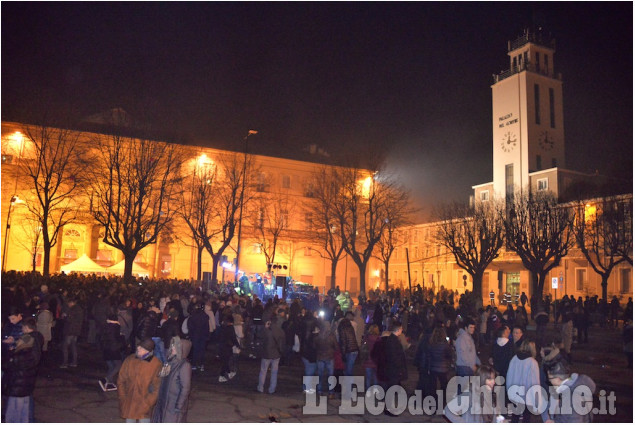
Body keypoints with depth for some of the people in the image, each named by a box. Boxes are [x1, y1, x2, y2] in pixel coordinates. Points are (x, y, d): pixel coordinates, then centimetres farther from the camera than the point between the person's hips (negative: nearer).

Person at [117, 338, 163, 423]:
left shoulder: (157, 364, -14)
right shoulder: (129, 360, -5)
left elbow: (157, 388, -11)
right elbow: (121, 381, 3)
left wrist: (147, 404, -14)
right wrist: (123, 398, -2)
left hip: (144, 406, -3)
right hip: (128, 404, 3)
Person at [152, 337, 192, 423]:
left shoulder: (184, 365, -19)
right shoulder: (171, 362, 5)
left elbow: (185, 388, -19)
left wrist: (178, 407, -18)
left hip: (174, 406, -8)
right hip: (164, 403, 8)